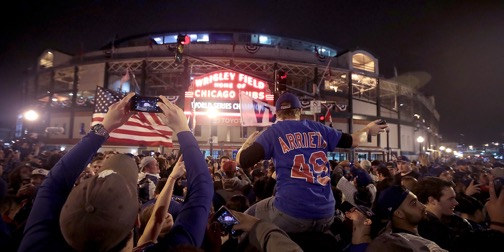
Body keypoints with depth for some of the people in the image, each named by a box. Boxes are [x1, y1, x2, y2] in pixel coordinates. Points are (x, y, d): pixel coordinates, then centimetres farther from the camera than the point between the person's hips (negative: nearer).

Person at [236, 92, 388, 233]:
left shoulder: (273, 132, 0)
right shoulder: (318, 129, 11)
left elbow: (242, 161, -6)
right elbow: (353, 141, 21)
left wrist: (249, 141, 15)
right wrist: (368, 129, 43)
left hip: (290, 212, -5)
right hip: (326, 214, 5)